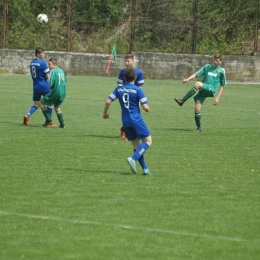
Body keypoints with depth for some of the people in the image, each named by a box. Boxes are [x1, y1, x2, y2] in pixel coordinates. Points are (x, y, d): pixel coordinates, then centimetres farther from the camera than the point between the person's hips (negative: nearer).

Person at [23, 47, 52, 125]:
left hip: (35, 87, 6)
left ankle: (27, 115, -16)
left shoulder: (32, 63, 8)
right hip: (44, 86, -6)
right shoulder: (42, 63, -15)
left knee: (36, 105, 9)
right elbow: (48, 76, -15)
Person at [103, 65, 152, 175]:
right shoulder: (137, 90, -10)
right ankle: (133, 158, -20)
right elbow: (145, 107, -11)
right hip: (136, 120, -5)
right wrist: (148, 108, 13)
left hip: (125, 121, 5)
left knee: (135, 144, 14)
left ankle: (145, 168, 11)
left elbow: (108, 101, -1)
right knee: (148, 141, 1)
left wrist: (105, 113, 15)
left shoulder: (119, 89, 4)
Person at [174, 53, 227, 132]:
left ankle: (182, 100, -30)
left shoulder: (221, 71, 9)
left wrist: (217, 97, 5)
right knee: (197, 107, -11)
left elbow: (222, 86, 13)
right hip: (203, 90, 4)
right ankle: (199, 128, 3)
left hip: (211, 89, -4)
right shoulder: (207, 67, 16)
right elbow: (196, 74, 11)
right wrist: (188, 79, -8)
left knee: (197, 84, -31)